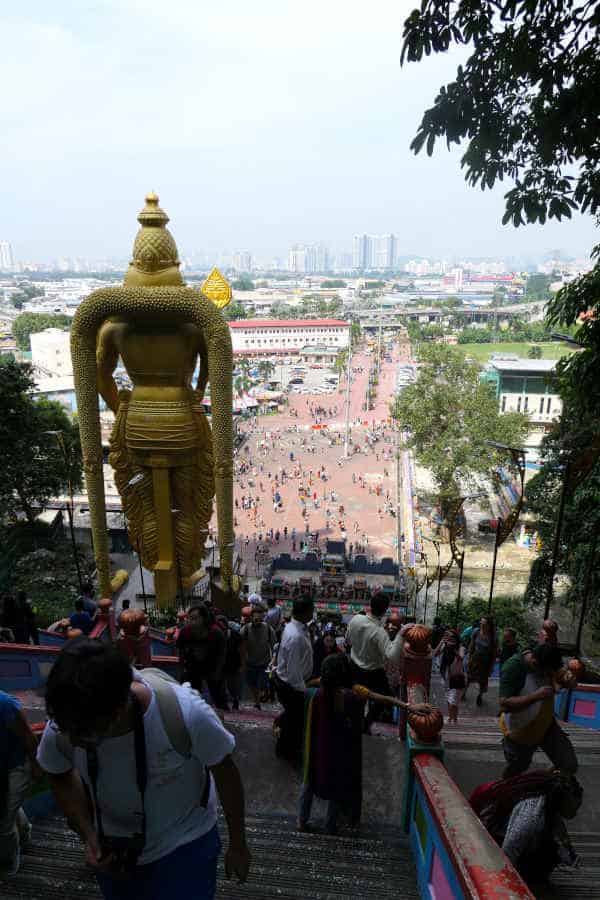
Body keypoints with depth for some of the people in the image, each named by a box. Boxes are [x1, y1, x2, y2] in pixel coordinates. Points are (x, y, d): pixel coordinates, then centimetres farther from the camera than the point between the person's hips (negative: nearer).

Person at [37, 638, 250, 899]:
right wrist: (89, 837, -14)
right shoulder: (59, 729, -27)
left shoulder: (186, 712, -38)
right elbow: (61, 777, -1)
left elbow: (225, 772, -18)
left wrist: (238, 846, -4)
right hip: (112, 851, 3)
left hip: (185, 846, -3)